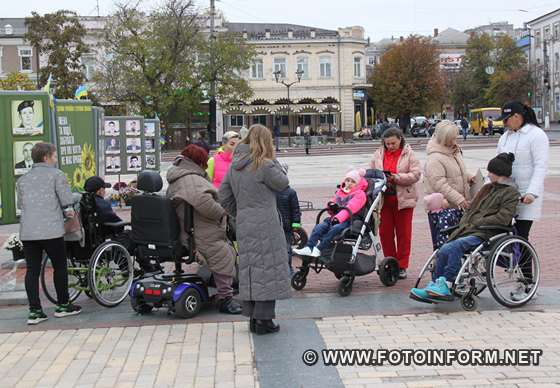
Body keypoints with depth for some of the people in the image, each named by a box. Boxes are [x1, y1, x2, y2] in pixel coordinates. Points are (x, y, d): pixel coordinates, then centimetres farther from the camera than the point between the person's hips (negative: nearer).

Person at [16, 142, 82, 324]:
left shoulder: (22, 180, 16)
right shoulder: (56, 174, 0)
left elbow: (20, 205, 18)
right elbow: (67, 202, -5)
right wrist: (68, 211, 18)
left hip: (27, 232, 5)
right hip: (51, 230, -5)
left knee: (32, 270, 6)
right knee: (60, 267, 10)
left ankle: (34, 311, 5)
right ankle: (63, 305, 18)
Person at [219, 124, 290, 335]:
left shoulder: (235, 166, 9)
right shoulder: (265, 165, -14)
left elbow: (224, 197, 12)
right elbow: (283, 183, -1)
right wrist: (272, 159, 2)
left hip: (244, 226, 7)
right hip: (265, 226, -7)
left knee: (249, 270, 13)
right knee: (268, 269, 0)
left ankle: (253, 317, 20)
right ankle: (263, 320, 2)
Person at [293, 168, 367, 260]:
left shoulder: (359, 194, -2)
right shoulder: (340, 191, 22)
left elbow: (350, 208, -16)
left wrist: (338, 218, -29)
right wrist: (331, 206, 3)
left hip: (349, 219, -7)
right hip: (336, 217, 7)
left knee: (335, 228, -34)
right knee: (319, 227, -17)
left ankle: (318, 249, -33)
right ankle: (308, 248, -25)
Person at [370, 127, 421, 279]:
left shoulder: (409, 154, -2)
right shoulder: (378, 154, 8)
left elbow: (416, 174, -10)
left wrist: (396, 178, -20)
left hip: (403, 199, -3)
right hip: (383, 198, 3)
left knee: (403, 233, 3)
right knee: (385, 232, 6)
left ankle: (402, 266, 12)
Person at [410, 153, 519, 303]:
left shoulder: (511, 193, 2)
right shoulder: (487, 188, 26)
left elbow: (503, 218, -11)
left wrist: (477, 223, -11)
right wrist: (464, 223, 5)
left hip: (485, 234, -7)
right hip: (468, 230, 7)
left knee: (454, 247, -32)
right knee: (442, 252, -17)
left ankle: (446, 285, -27)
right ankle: (435, 287, -17)